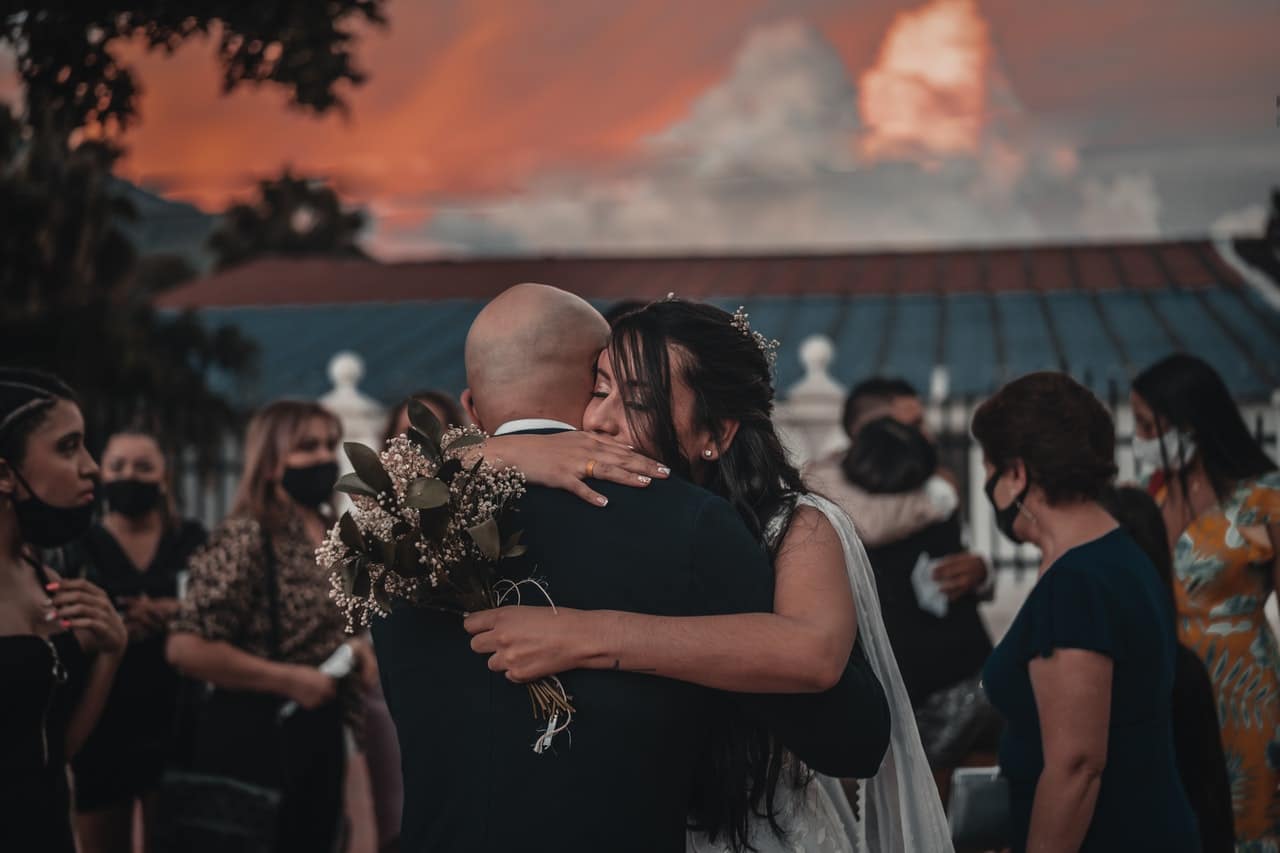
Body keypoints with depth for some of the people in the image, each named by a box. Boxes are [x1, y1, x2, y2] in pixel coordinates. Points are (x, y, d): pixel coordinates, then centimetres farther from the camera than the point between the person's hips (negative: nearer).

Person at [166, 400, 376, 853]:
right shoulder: (244, 539, -17)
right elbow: (185, 647, -23)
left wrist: (351, 648, 5)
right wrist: (288, 680, -21)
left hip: (319, 735, 8)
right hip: (256, 739, -8)